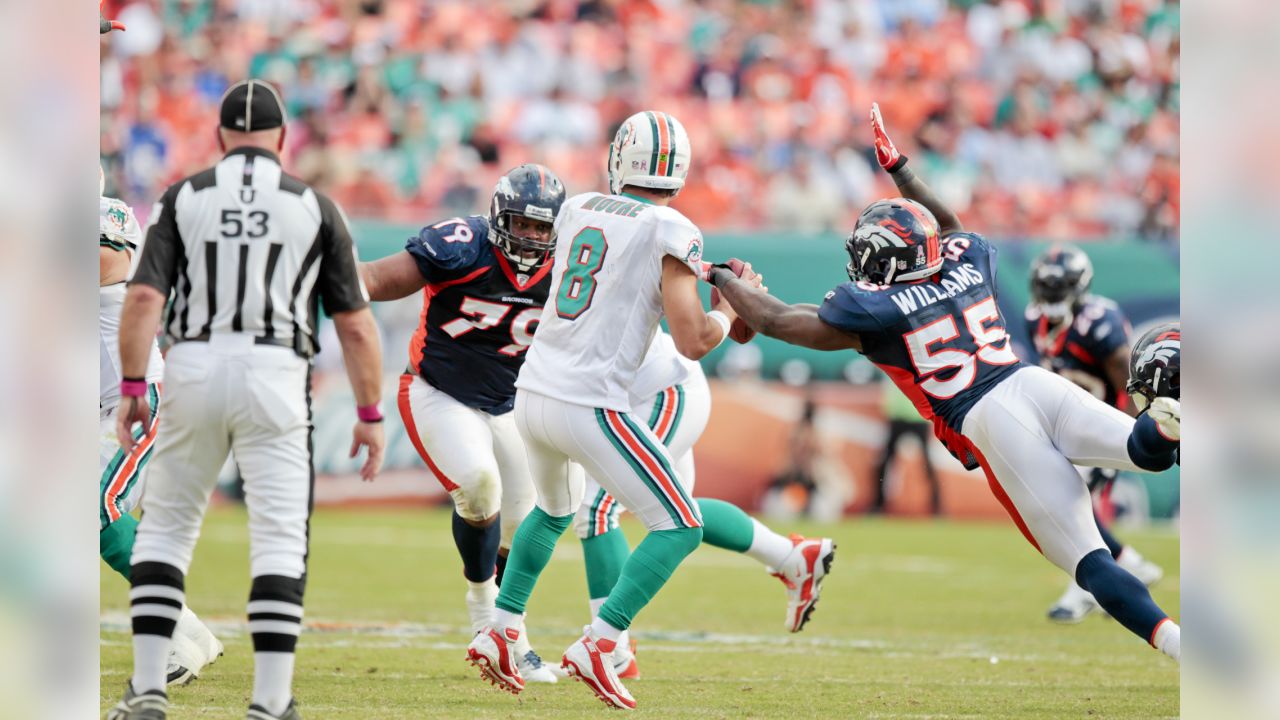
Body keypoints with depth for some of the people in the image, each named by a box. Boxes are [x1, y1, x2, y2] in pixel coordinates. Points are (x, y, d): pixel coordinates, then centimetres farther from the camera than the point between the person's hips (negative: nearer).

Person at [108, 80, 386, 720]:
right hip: (276, 377, -1)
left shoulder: (183, 198, 6)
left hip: (192, 370, 1)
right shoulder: (314, 207, 5)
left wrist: (132, 388, -3)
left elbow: (144, 297, -6)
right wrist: (370, 415, 9)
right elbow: (356, 325, 3)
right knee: (279, 540, -1)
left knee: (165, 527, 14)